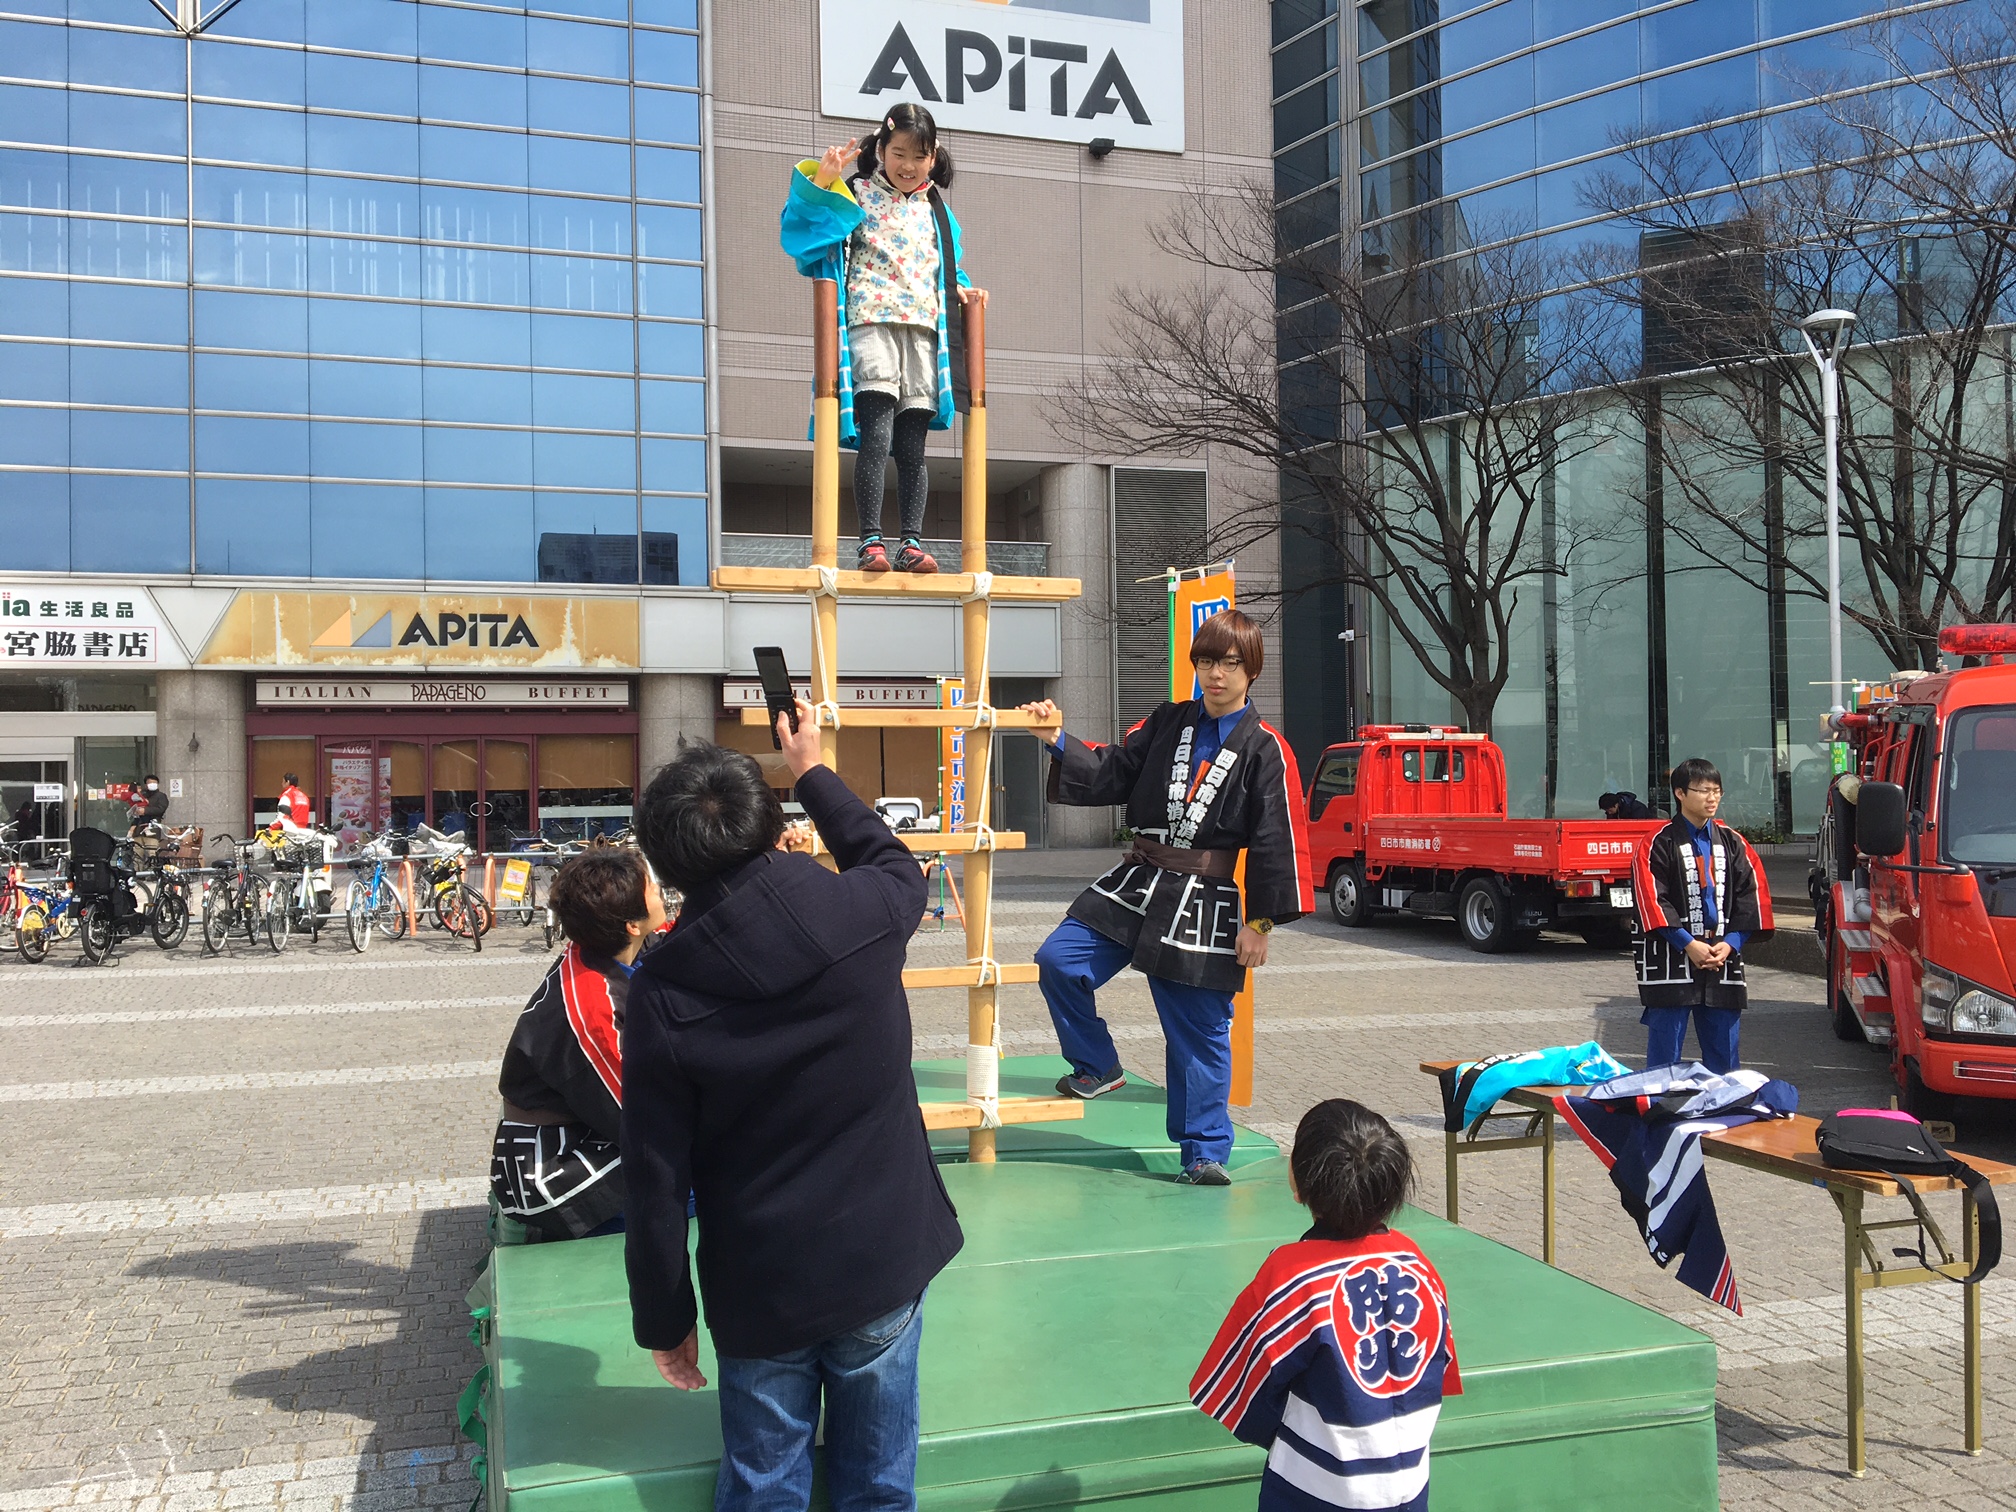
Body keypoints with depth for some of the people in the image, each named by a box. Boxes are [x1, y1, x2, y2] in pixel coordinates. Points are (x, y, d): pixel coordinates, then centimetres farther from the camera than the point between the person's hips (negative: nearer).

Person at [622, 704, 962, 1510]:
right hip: (883, 1267, 1)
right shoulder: (863, 916, -14)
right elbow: (894, 862, 13)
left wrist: (664, 1318, 5)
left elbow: (657, 1185, -9)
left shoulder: (661, 995, -14)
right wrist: (813, 769, 24)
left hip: (758, 1293, -1)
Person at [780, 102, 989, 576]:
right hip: (870, 323, -4)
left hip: (923, 328, 4)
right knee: (877, 434, -16)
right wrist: (822, 182, -15)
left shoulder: (936, 210, 20)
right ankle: (871, 540, -16)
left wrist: (962, 290, 7)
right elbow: (805, 232, -3)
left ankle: (912, 541, 4)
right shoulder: (855, 194, 7)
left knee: (912, 444, 2)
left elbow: (949, 268, 28)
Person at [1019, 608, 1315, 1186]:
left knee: (1200, 1031, 2)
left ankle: (1203, 1152, 17)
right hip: (1134, 884, 4)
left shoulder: (1265, 751, -4)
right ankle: (1098, 1066, 14)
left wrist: (1260, 922, -8)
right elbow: (1111, 772, 9)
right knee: (1057, 962, -8)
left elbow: (1277, 841, -5)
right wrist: (1059, 741, -6)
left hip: (1206, 904, -4)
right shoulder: (1166, 724, 9)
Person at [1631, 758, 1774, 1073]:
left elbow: (1752, 895, 8)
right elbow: (1652, 900, -9)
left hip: (1723, 960, 4)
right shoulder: (1659, 844, -3)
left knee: (1723, 1051, 9)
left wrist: (1731, 942, -5)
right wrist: (1688, 944, -14)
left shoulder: (1733, 843, 11)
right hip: (1670, 962, -4)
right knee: (1664, 1054, -1)